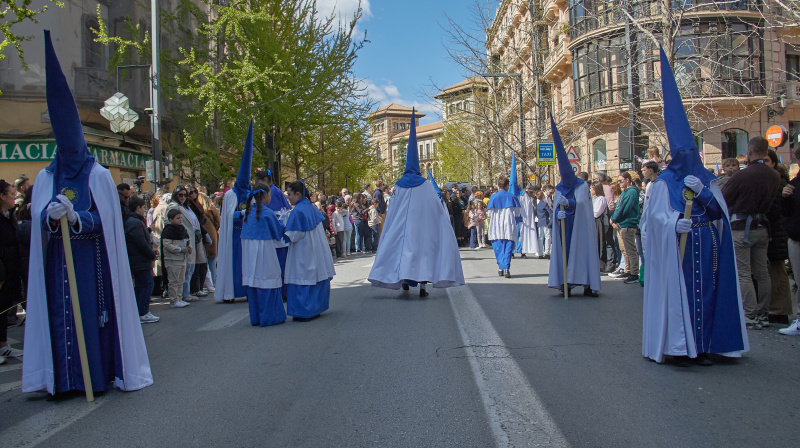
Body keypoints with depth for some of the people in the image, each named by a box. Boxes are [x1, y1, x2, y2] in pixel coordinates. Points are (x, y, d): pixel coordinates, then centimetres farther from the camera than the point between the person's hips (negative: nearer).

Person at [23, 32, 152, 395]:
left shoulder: (99, 175, 0)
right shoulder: (46, 177, 10)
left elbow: (106, 219, -5)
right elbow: (39, 218, 3)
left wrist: (76, 218, -22)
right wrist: (51, 216, -20)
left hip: (93, 261, -3)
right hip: (59, 262, 3)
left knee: (95, 312, -4)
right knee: (61, 314, 1)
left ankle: (100, 374, 6)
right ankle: (66, 378, 9)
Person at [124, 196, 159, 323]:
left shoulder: (130, 221, 16)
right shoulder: (136, 223, -17)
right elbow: (142, 243, -22)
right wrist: (152, 254, -11)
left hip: (135, 261, 11)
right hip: (142, 261, -11)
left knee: (139, 286, 14)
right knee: (147, 285, -6)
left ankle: (138, 313, 19)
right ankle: (143, 314, -3)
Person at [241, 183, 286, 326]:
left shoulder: (249, 211, 7)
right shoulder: (267, 212, -12)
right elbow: (278, 231, -3)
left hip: (248, 250, 7)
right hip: (264, 250, -7)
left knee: (253, 281, 11)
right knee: (267, 281, 1)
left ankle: (255, 317, 18)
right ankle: (270, 316, 5)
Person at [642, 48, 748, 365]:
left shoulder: (708, 180, 14)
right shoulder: (664, 182, 3)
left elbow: (720, 211, 6)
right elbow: (656, 214, -8)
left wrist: (702, 192, -10)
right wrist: (674, 223, -27)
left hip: (707, 248, 4)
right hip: (676, 249, -4)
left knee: (705, 291, 1)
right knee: (678, 291, -7)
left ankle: (702, 345, 8)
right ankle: (679, 347, 0)